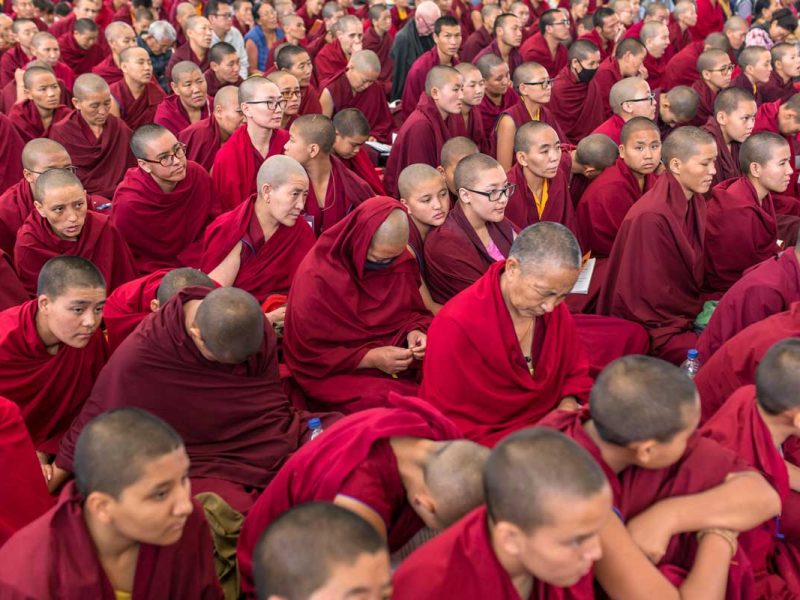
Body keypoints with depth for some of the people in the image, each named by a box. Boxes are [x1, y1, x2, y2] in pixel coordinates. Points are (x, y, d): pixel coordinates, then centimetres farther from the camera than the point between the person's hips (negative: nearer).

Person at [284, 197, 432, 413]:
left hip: (399, 364, 6)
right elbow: (307, 353, -12)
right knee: (389, 402, -34)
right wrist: (370, 358, -19)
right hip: (337, 373, -5)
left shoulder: (399, 260, 0)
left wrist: (415, 332, -10)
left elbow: (413, 311, 15)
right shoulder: (316, 276, -17)